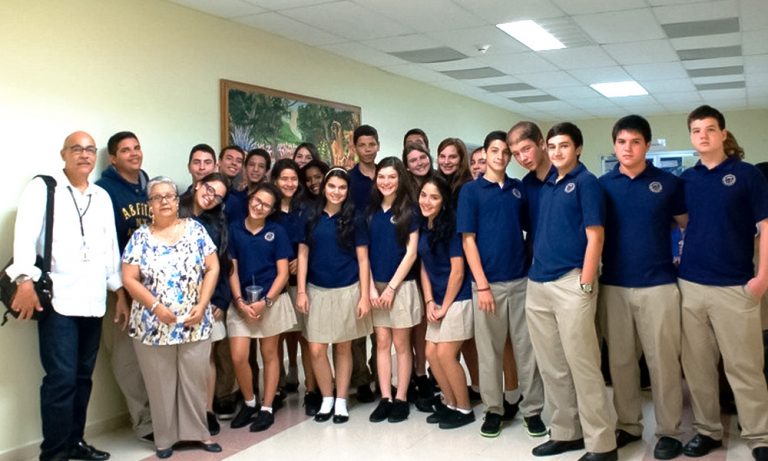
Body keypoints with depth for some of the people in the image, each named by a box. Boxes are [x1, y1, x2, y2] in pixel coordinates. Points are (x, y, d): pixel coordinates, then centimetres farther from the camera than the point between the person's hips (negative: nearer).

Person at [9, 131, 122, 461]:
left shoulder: (102, 197, 16)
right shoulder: (42, 188, 1)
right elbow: (25, 235, -12)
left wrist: (119, 289, 15)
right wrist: (25, 279, -24)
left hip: (93, 302, 6)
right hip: (57, 300, -5)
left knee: (83, 376, 12)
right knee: (61, 378, -8)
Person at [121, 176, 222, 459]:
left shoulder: (195, 230, 3)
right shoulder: (140, 237, 1)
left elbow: (212, 268, 0)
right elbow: (129, 279, -4)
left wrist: (202, 305, -9)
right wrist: (156, 307, -14)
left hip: (195, 323, 1)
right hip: (153, 325, 0)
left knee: (195, 380, 7)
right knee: (161, 384, 8)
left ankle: (198, 432, 23)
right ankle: (165, 438, 22)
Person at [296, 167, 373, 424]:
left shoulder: (354, 220, -1)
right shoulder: (311, 217, 3)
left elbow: (363, 259, -2)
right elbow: (303, 254, 5)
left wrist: (365, 296, -8)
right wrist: (301, 291, -2)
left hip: (347, 291, -1)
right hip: (317, 291, 1)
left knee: (343, 347, 8)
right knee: (316, 350, -1)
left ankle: (341, 401, 21)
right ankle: (326, 399, 19)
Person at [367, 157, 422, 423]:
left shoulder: (409, 211, -2)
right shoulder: (370, 211, 7)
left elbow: (411, 252, -7)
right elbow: (364, 252, 5)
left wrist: (392, 286, -11)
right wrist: (371, 287, -5)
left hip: (402, 285, -3)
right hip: (375, 286, 4)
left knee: (401, 344, 3)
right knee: (382, 343, 6)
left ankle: (401, 399, 11)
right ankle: (385, 399, 12)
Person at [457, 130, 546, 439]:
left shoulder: (519, 189, 9)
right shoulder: (471, 191, -1)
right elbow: (468, 240, -6)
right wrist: (482, 285, -12)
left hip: (521, 280, 3)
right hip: (488, 282, -3)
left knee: (527, 348, 7)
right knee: (489, 350, 6)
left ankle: (532, 409, 17)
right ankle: (493, 409, 19)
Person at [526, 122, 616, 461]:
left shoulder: (586, 182, -2)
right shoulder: (544, 185, 16)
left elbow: (595, 236, -9)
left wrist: (586, 285, -15)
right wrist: (534, 271, 14)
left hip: (571, 283, -7)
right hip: (537, 284, 7)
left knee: (582, 365, -5)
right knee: (551, 367, 12)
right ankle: (566, 432, 24)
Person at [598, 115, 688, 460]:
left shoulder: (668, 183, 1)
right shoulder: (603, 185, 4)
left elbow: (689, 225, 12)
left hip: (657, 284, -2)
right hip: (613, 285, 2)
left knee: (662, 360, 3)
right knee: (620, 360, 10)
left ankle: (669, 432, 16)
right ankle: (627, 425, 24)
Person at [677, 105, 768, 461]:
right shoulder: (685, 179, 9)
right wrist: (677, 257, 4)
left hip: (735, 286, -3)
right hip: (689, 284, 4)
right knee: (697, 365, 9)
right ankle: (707, 430, 21)